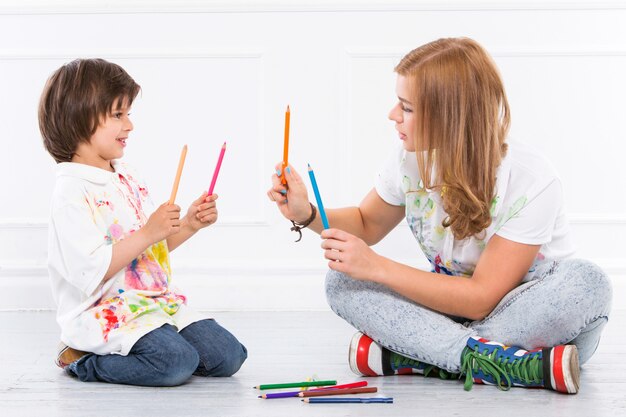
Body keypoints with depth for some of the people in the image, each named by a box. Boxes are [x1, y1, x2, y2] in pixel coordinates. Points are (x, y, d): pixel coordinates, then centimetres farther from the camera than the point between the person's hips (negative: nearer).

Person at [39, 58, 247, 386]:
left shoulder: (127, 179, 13)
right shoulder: (71, 192, -15)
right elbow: (91, 273, -23)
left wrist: (188, 225, 3)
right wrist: (148, 233, -24)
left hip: (156, 303, 8)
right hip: (103, 314, -8)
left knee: (228, 356, -2)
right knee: (177, 362, -27)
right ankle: (81, 359, -6)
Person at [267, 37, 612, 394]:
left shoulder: (532, 181, -24)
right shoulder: (410, 158, -9)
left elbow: (481, 298, -25)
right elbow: (368, 224, 12)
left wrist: (377, 267, -29)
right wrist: (308, 215, -9)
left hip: (531, 316, -4)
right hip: (454, 306, 4)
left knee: (587, 283, -37)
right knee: (343, 280, -18)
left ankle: (400, 357, -32)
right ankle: (518, 364, -31)